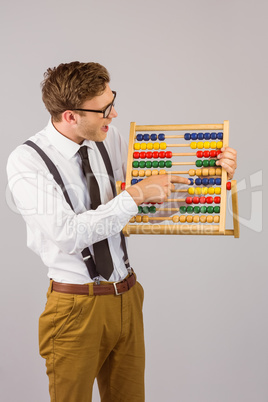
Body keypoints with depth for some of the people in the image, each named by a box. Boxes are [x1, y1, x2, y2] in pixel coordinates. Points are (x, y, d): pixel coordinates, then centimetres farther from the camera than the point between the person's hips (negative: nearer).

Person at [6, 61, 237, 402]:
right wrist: (136, 195, -22)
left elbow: (149, 184, 10)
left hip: (126, 297, 6)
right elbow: (69, 234, -23)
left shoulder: (109, 139, 2)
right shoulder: (25, 162, -15)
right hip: (76, 307, -5)